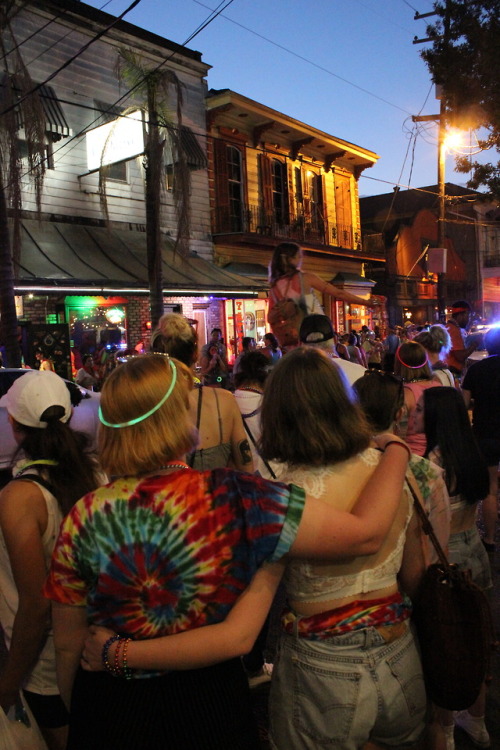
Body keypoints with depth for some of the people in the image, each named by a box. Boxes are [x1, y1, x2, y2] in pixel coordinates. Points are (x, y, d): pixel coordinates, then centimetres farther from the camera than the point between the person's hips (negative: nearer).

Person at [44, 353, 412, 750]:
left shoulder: (84, 517, -18)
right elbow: (365, 533, -23)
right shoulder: (234, 497, -26)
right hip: (211, 708, -1)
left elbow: (69, 646, -6)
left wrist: (77, 717, 15)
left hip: (108, 712, 2)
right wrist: (396, 447, -6)